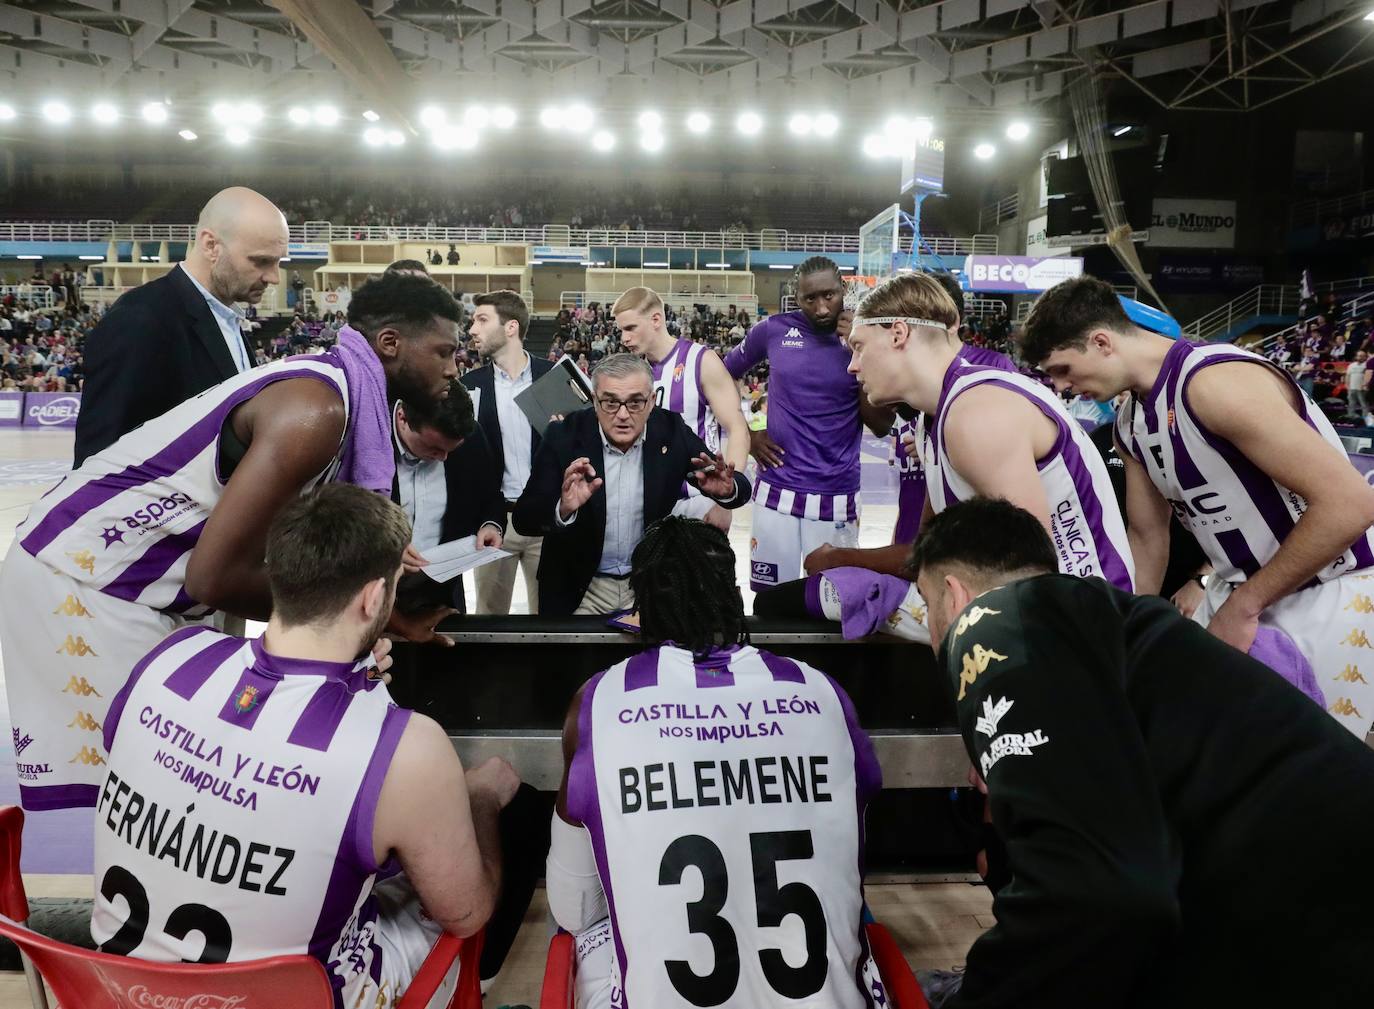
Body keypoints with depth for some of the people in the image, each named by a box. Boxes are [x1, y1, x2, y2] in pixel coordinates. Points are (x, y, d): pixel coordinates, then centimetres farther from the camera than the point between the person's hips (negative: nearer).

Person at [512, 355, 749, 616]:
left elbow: (740, 487, -5)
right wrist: (563, 509, -39)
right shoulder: (564, 436, -15)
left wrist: (727, 489, -29)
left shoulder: (671, 431, -10)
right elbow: (523, 519, -18)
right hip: (576, 589, -1)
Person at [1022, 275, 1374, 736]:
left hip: (1331, 594, -8)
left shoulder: (1217, 382, -26)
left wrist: (1245, 605, -20)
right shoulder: (1131, 424, 2)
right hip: (1241, 594, 8)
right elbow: (1147, 538, 13)